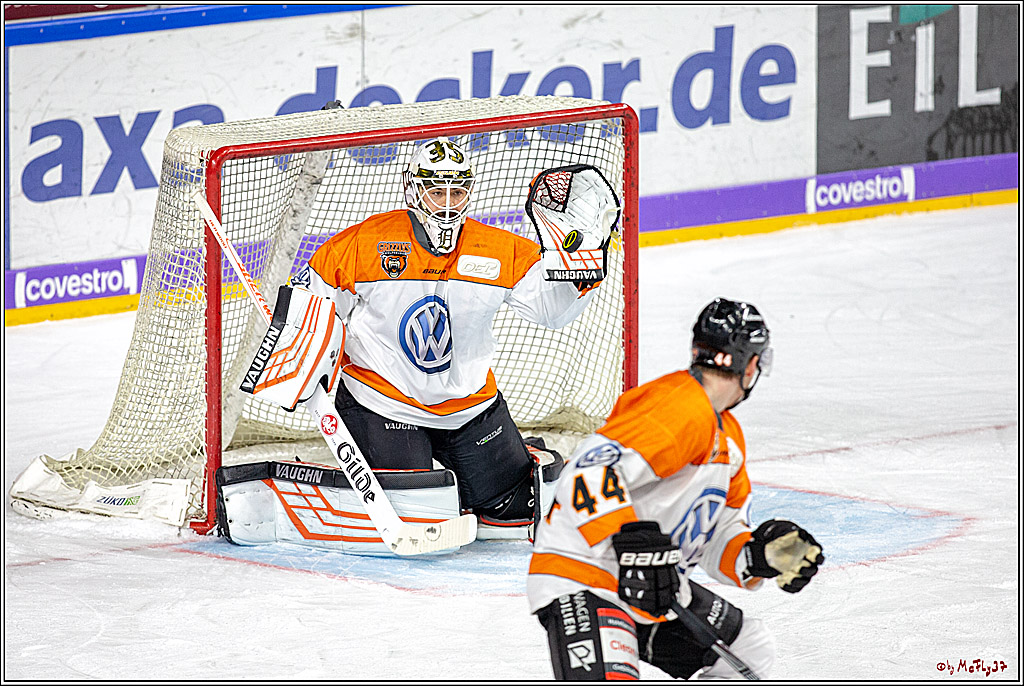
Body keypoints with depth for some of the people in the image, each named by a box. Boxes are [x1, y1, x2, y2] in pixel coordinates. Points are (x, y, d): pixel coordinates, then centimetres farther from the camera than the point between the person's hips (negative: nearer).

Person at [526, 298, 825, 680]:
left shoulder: (729, 437, 15)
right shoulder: (677, 410, -19)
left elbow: (717, 541, 17)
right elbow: (587, 475, -31)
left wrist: (759, 554, -3)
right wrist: (631, 541, -41)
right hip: (581, 577, -11)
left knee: (748, 650, 20)